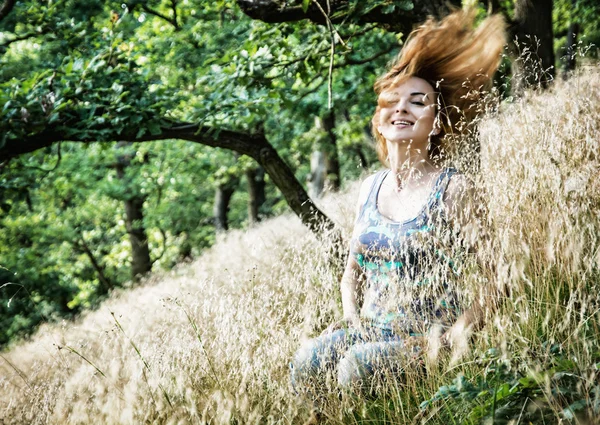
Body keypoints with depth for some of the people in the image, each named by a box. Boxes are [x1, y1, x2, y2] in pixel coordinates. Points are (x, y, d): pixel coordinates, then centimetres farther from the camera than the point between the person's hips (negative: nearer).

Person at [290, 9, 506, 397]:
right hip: (372, 331, 5)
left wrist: (449, 339, -19)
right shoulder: (371, 188, 11)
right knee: (307, 362, -24)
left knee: (357, 366, -32)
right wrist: (351, 320, 2)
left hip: (428, 339, -5)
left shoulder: (453, 189, -8)